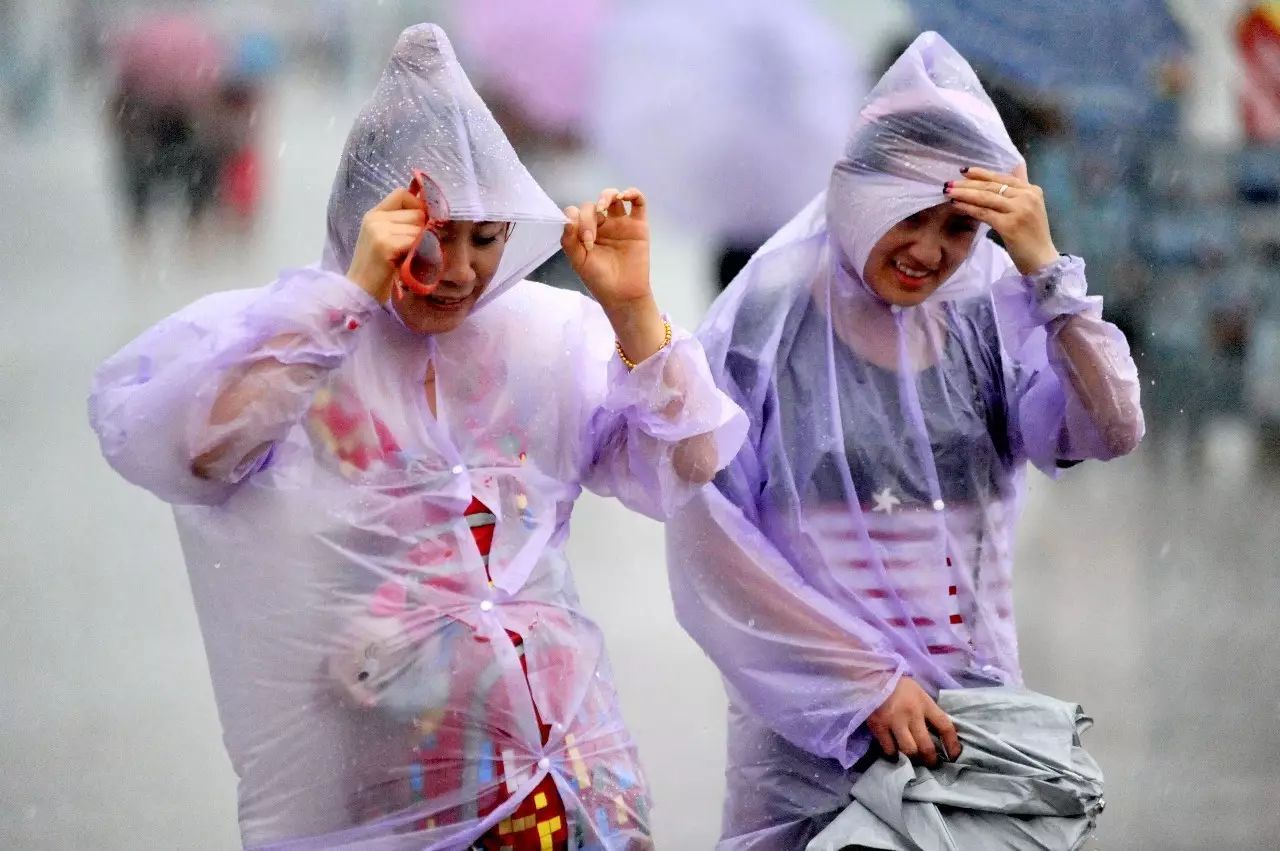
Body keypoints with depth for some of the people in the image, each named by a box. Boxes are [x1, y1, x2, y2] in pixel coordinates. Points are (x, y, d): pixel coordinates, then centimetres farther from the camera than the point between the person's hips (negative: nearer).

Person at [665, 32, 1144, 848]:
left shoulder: (995, 313, 1)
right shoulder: (770, 319, -7)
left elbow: (1112, 431, -12)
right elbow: (709, 538, -10)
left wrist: (1045, 268, -19)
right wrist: (865, 681, -13)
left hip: (975, 715, 3)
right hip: (813, 725, -3)